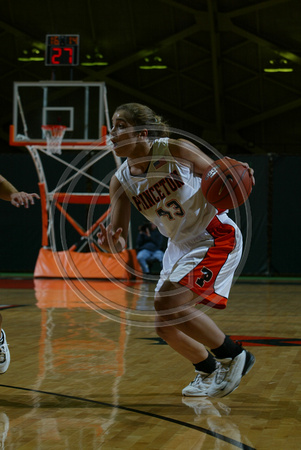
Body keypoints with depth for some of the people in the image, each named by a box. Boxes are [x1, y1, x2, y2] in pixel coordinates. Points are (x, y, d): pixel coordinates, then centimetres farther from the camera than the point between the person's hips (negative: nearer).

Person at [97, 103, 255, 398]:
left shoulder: (175, 150, -18)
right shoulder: (121, 181, -5)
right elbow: (119, 241, -7)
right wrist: (112, 244, -32)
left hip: (215, 236, -7)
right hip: (180, 245, 7)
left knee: (170, 304, -23)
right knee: (166, 327, 4)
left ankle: (233, 356, -4)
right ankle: (208, 370, 31)